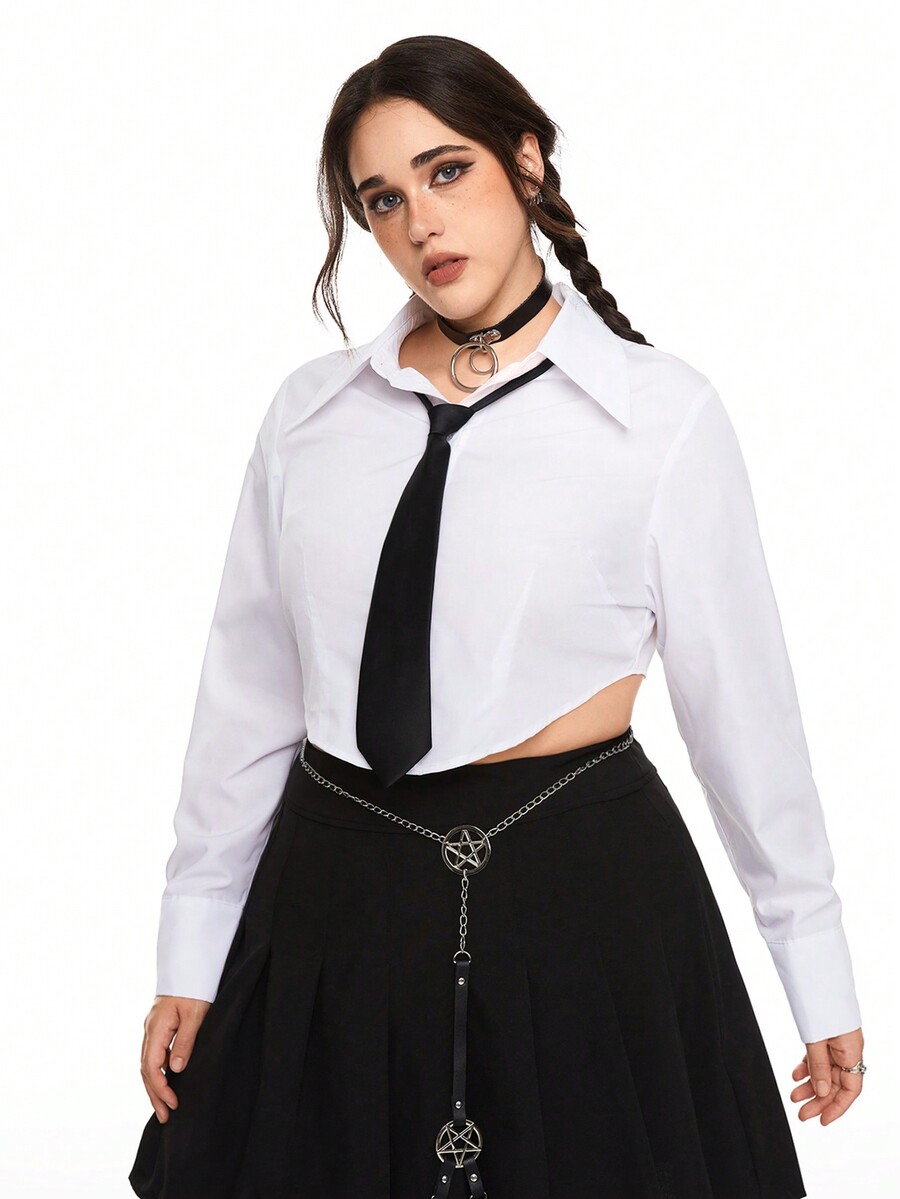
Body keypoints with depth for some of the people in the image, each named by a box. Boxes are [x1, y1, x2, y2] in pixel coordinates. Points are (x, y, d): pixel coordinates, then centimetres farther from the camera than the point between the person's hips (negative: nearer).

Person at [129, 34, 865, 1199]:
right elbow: (247, 690, 7)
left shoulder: (663, 414, -5)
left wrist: (819, 977, 3)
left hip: (579, 891, -3)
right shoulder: (309, 413, 4)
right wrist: (191, 951, 9)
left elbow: (743, 700, -2)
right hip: (337, 892, 3)